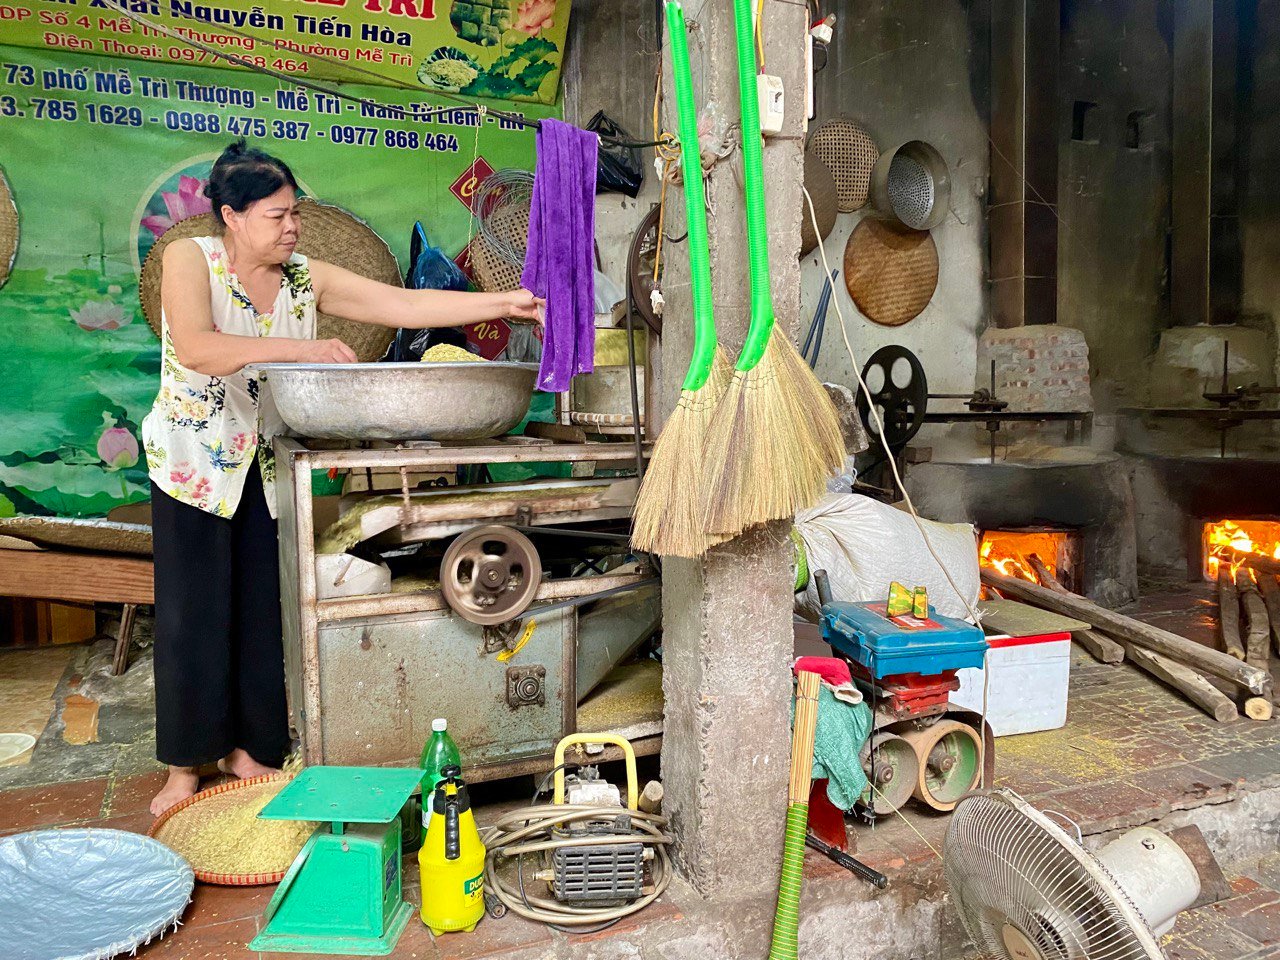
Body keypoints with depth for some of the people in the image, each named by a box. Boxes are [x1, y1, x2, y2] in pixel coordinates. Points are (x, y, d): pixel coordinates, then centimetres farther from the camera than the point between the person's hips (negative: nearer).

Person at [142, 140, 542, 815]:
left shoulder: (307, 277, 1)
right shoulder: (190, 258, -9)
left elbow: (403, 304, -6)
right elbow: (196, 348, -26)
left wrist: (505, 304, -13)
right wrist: (300, 348, -32)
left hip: (267, 464, 4)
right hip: (193, 460, -3)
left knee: (262, 608, 5)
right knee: (194, 612, 0)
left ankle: (244, 746, 21)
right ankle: (185, 765, 14)